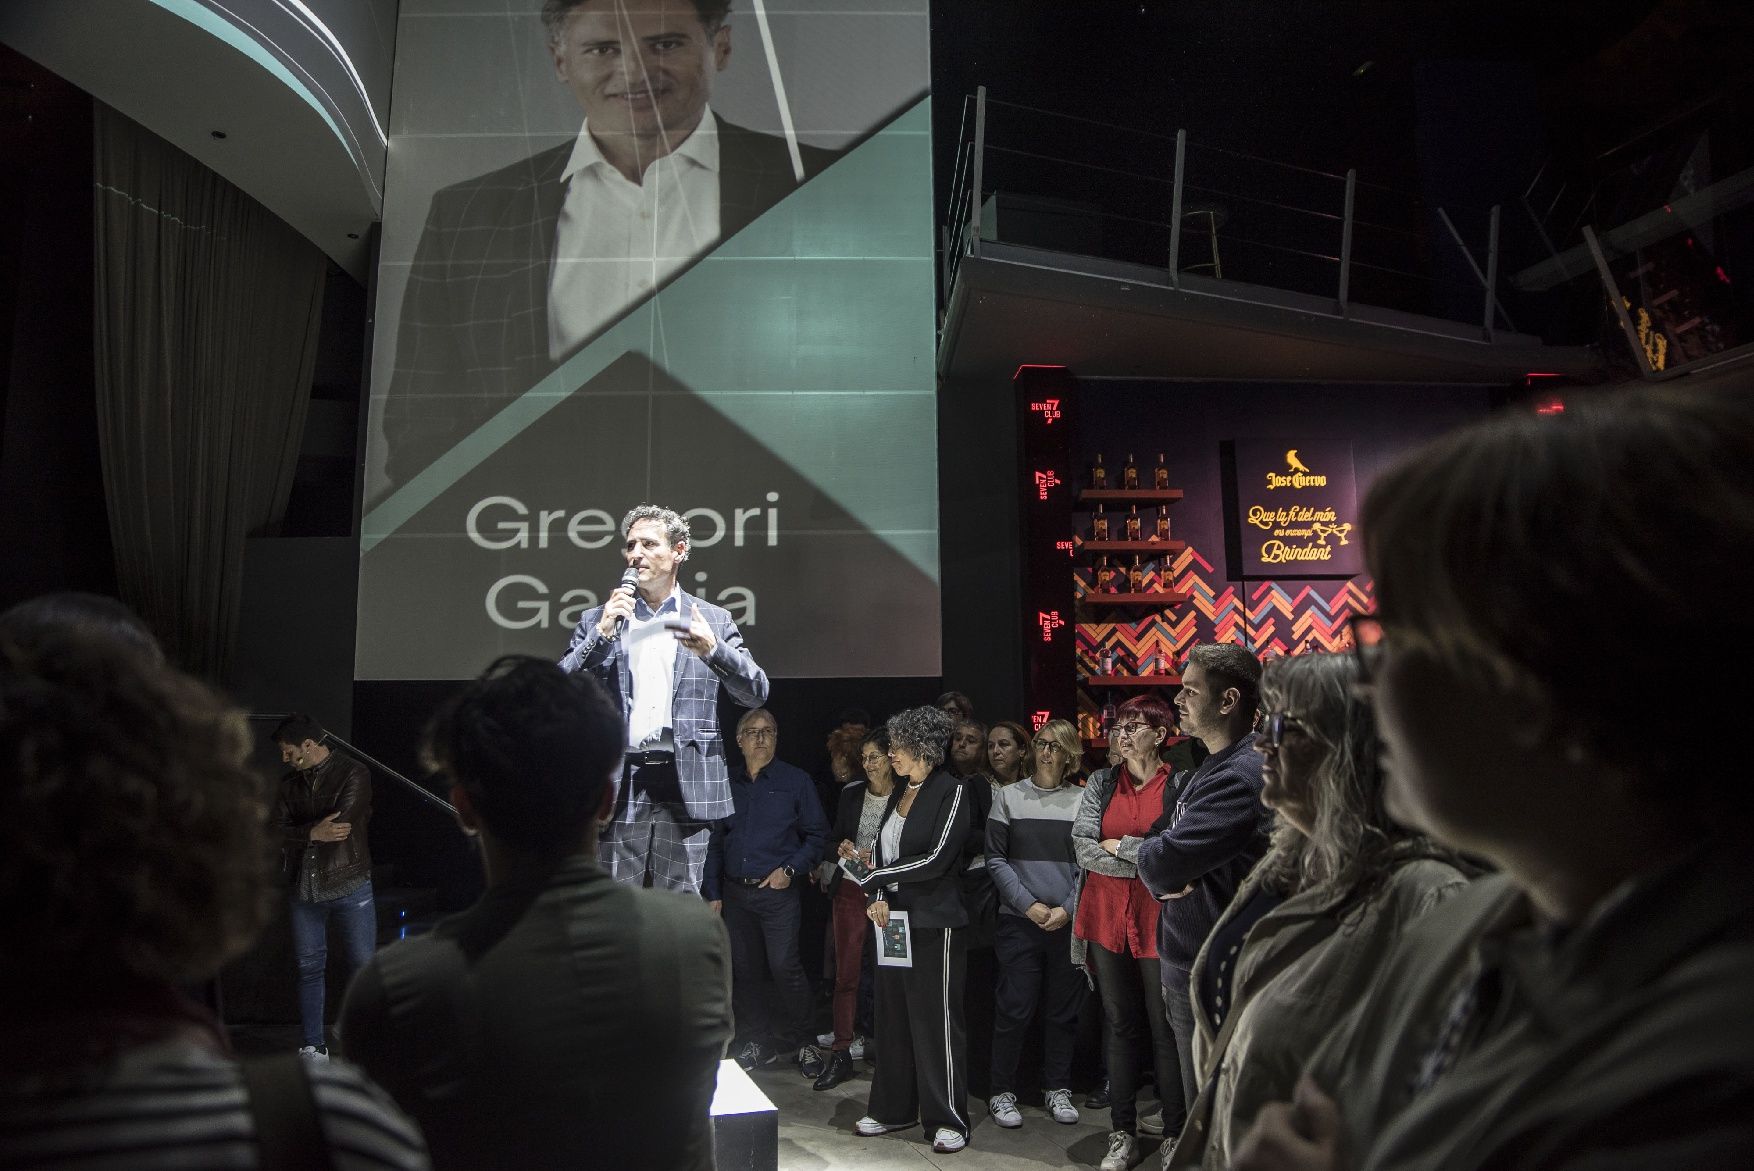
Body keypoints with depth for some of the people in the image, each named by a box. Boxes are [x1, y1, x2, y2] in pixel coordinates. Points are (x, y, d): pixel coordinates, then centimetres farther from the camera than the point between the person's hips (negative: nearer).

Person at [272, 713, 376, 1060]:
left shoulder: (353, 774, -7)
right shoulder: (289, 783, 10)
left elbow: (341, 825, -19)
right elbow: (277, 832, -1)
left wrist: (296, 833, -8)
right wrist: (313, 833, -18)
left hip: (349, 887, -4)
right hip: (303, 889, 5)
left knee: (363, 966, 0)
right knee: (309, 967, 9)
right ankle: (313, 1046, 19)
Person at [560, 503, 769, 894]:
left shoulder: (713, 620, 11)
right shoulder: (598, 620, 12)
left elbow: (757, 693, 5)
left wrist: (713, 649, -13)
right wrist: (602, 633, -8)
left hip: (687, 785, 0)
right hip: (619, 785, 1)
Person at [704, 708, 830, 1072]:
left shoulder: (796, 781, 0)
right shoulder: (728, 783, 9)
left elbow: (817, 834, 1)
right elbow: (715, 841, 12)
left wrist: (790, 869, -11)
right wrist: (714, 893, 8)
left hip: (778, 891, -4)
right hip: (735, 892, 4)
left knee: (784, 967, -8)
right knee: (743, 970, 8)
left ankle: (802, 1041, 9)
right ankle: (758, 1042, 22)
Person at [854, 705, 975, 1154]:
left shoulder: (951, 791, -10)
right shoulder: (899, 792, 13)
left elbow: (936, 860, -16)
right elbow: (881, 852, 15)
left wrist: (875, 878, -9)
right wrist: (877, 897, -4)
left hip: (934, 922, -7)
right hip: (893, 918, 7)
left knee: (935, 1018, -1)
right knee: (893, 1015, 12)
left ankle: (948, 1119, 9)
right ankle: (893, 1107, 24)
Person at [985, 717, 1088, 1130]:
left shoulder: (1082, 800, 4)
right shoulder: (1009, 797, 2)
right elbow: (996, 860, 0)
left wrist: (1069, 908, -9)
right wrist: (1029, 905, -8)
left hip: (1069, 922, 1)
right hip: (1019, 921, -1)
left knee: (1064, 1009, 8)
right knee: (1014, 1008, 0)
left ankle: (1057, 1088, 22)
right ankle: (1002, 1091, 12)